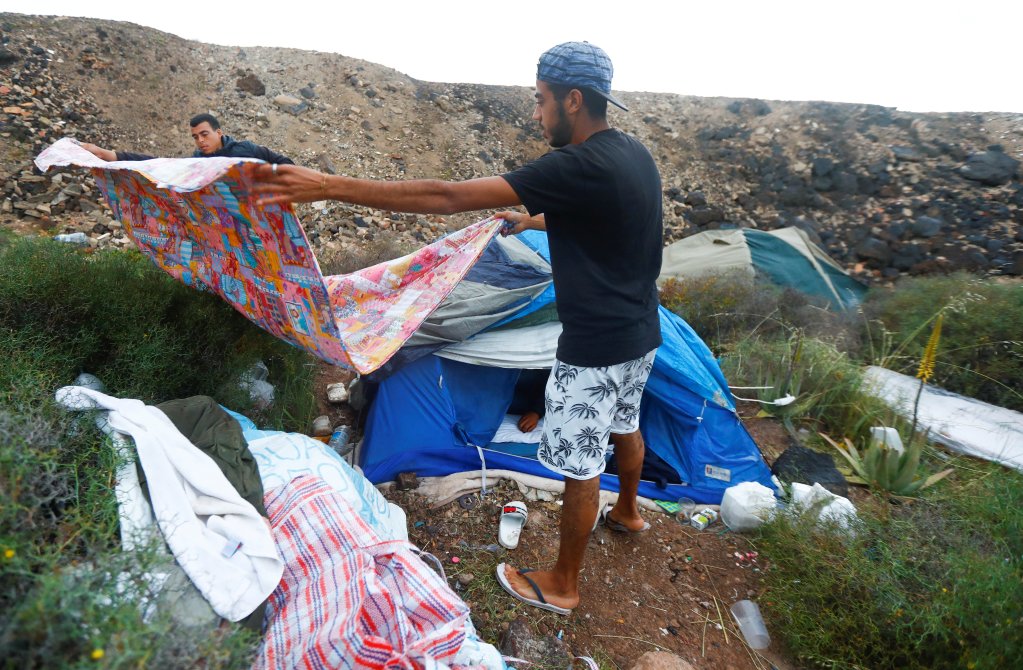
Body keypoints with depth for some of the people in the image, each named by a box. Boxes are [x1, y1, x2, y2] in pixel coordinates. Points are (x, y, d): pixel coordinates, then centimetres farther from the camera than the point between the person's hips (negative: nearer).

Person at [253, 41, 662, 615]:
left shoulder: (579, 167, -26)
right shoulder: (635, 153, 2)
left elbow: (447, 198, -30)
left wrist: (331, 187, -27)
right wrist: (532, 222, 32)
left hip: (596, 346, -9)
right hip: (641, 333, 9)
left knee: (580, 464, 6)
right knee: (625, 426, 29)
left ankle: (562, 585, 26)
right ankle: (629, 512, 55)